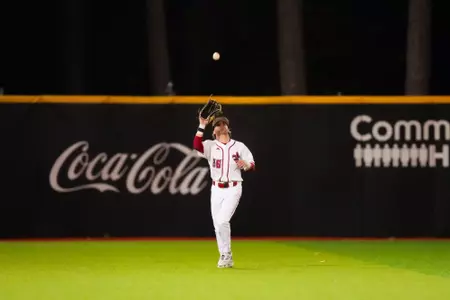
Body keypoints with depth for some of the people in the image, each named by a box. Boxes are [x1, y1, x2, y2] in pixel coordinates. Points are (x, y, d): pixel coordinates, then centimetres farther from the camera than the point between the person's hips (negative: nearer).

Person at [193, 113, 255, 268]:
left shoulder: (239, 146, 3)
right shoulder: (210, 145, 3)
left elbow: (252, 166, 2)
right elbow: (197, 146, -19)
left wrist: (246, 165, -22)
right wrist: (202, 126, -24)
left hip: (233, 189, -3)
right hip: (216, 190, 3)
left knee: (222, 221, -18)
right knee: (217, 225, 5)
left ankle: (226, 254, -2)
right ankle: (225, 257, 19)